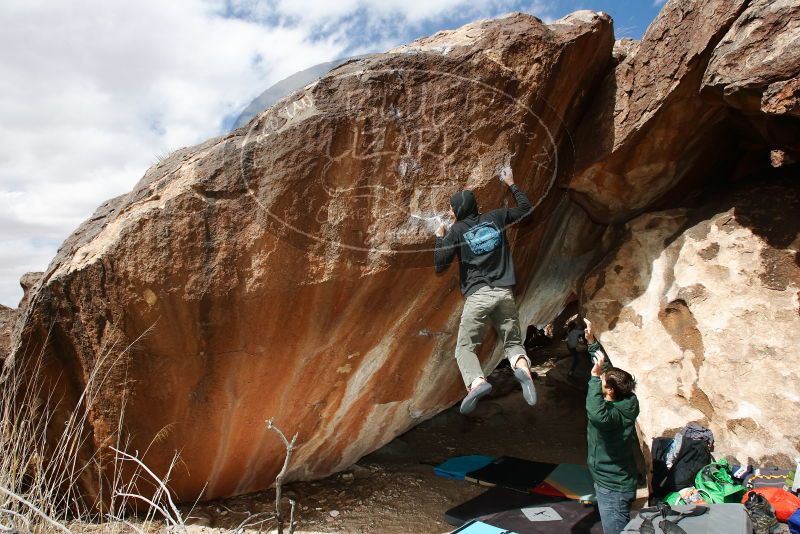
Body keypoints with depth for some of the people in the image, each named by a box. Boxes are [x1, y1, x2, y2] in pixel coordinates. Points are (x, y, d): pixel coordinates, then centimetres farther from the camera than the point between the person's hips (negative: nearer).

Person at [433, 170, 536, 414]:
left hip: (478, 296, -3)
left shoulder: (457, 230, 2)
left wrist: (440, 237, 12)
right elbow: (525, 208, 27)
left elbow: (440, 265, 0)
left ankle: (476, 382, -25)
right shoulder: (495, 217, 11)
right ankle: (523, 368, -20)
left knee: (465, 347, 4)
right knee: (513, 342, 14)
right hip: (504, 293, 4)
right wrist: (512, 184, 38)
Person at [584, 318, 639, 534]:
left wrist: (595, 376, -48)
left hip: (613, 488, -10)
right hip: (611, 482, 10)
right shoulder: (620, 403, -5)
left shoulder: (615, 414, -30)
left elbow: (597, 415, -54)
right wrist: (591, 341, 2)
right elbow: (606, 366, 4)